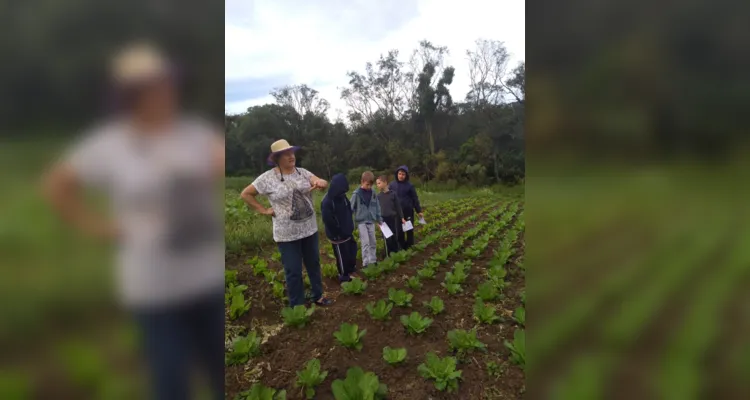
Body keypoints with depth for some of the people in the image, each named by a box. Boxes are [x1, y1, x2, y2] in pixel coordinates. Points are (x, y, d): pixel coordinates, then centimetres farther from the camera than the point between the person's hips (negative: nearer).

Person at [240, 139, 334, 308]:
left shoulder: (302, 172, 1)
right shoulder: (267, 177, -9)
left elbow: (323, 183, -8)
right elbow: (245, 194, -1)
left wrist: (320, 183, -32)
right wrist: (263, 210, -7)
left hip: (309, 229, 4)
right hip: (287, 234, -4)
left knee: (314, 264, 19)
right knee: (293, 271, 6)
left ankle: (318, 296, 38)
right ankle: (297, 307, 23)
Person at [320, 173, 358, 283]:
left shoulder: (342, 197, 0)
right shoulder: (327, 202, -26)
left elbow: (349, 211, 12)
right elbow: (328, 221, -25)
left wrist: (350, 227, 6)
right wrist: (338, 233, -16)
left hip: (347, 232, 8)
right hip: (338, 236, -8)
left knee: (352, 252, 21)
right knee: (342, 256, 7)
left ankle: (351, 271, 41)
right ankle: (344, 276, 26)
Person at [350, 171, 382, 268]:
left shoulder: (373, 193, 3)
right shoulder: (357, 194, -10)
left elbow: (377, 207, 11)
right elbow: (351, 208, -7)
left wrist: (379, 219, 12)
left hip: (371, 221, 5)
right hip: (361, 221, -5)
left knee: (373, 242, 11)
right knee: (365, 242, -8)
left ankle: (373, 260, 23)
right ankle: (366, 263, -2)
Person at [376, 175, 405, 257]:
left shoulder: (393, 194, -5)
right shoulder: (378, 196, 1)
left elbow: (398, 206, -1)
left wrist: (402, 218, -1)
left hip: (393, 218, -1)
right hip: (384, 219, 2)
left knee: (395, 237, 7)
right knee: (387, 239, 6)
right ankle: (389, 255, 16)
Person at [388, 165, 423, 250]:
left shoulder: (409, 185, -4)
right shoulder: (392, 185, 0)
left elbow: (415, 199, 1)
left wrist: (419, 211, 1)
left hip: (408, 211, -2)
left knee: (409, 230, 8)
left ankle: (409, 247, 21)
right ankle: (401, 247, 23)